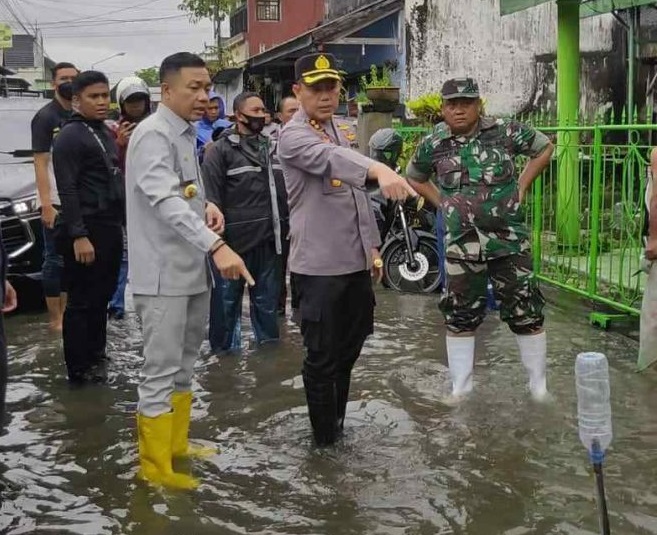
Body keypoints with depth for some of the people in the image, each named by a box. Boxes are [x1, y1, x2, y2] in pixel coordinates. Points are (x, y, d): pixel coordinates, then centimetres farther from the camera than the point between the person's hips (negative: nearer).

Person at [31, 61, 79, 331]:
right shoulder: (45, 117, -7)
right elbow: (40, 164, -12)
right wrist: (47, 205, -18)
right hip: (56, 201, -6)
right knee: (55, 259, 0)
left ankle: (66, 311, 21)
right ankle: (55, 318, 8)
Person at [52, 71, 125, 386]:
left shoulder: (106, 134, 15)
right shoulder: (70, 136, -11)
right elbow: (67, 191, -17)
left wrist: (124, 222, 15)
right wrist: (78, 236, -22)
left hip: (111, 228, 9)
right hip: (86, 230, -8)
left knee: (102, 298, 16)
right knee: (82, 301, -1)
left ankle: (96, 357, 28)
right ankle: (80, 370, 7)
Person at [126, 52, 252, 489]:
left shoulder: (187, 133, 13)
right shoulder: (154, 135, -17)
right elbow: (166, 202, -30)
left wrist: (206, 205, -1)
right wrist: (217, 246, -40)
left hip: (192, 266, 9)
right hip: (163, 271, -9)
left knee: (184, 362, 19)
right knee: (162, 370, -1)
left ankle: (176, 443, 34)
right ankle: (155, 465, 11)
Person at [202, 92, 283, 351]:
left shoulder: (272, 147, 13)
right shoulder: (220, 150, -5)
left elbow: (282, 188, 22)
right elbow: (211, 197, -8)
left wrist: (281, 226, 14)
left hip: (267, 239, 5)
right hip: (234, 240, -5)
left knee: (268, 297, 15)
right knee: (227, 299, 5)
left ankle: (269, 344, 29)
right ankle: (224, 349, 17)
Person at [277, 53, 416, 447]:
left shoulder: (341, 131, 14)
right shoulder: (294, 136, -13)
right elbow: (331, 159, -36)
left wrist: (373, 246, 17)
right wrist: (379, 170, -53)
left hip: (356, 260, 8)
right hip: (319, 264, -8)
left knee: (350, 344, 18)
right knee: (323, 353, 1)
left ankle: (338, 419, 37)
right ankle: (325, 436, 18)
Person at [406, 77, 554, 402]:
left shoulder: (505, 132, -5)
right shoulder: (433, 145, 0)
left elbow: (544, 148, 10)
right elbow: (414, 178, 18)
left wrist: (522, 185, 2)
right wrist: (441, 202, 5)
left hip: (509, 240, -1)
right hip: (461, 244, 1)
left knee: (525, 311, 5)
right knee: (460, 315, 9)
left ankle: (538, 384, 20)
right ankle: (460, 385, 23)